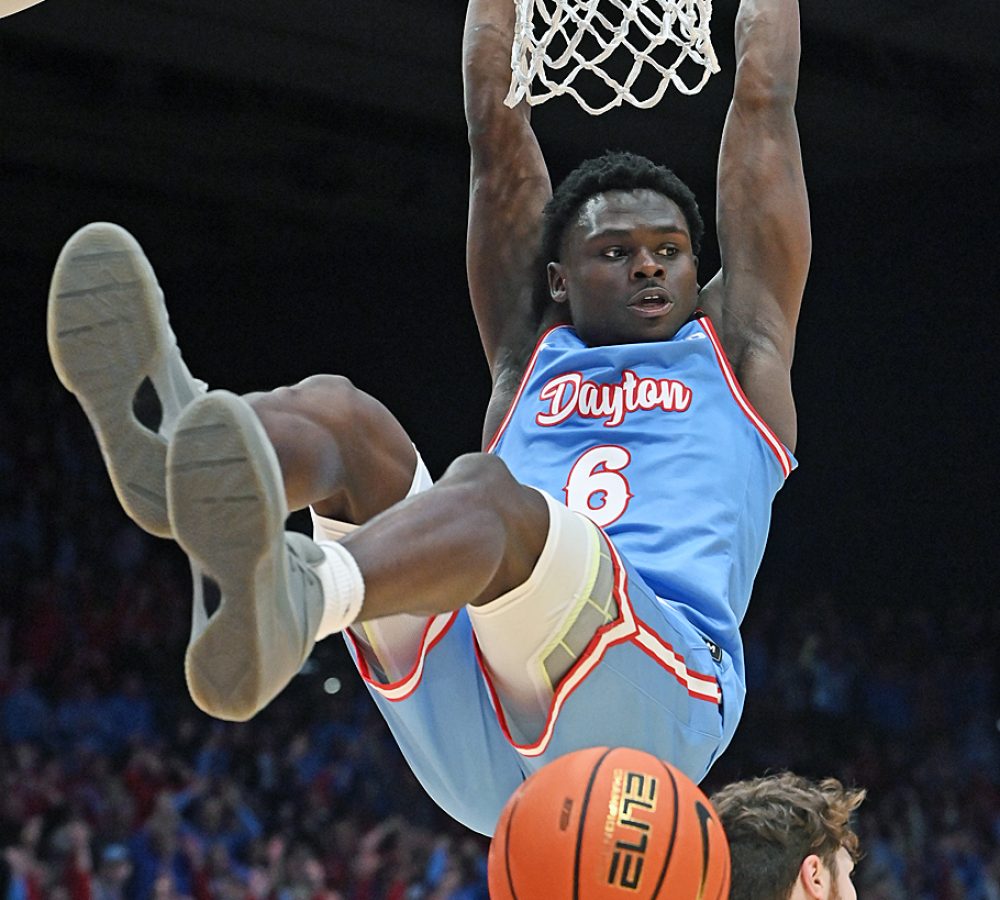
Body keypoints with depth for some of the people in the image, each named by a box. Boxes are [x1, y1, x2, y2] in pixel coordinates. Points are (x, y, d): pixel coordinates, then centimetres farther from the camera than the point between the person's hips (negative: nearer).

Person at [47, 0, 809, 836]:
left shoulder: (735, 353, 27)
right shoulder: (530, 357, 33)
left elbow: (763, 99, 30)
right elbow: (496, 121, 35)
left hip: (647, 712, -4)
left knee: (485, 487, -33)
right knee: (334, 410, -12)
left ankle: (300, 593, -69)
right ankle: (177, 462, -51)